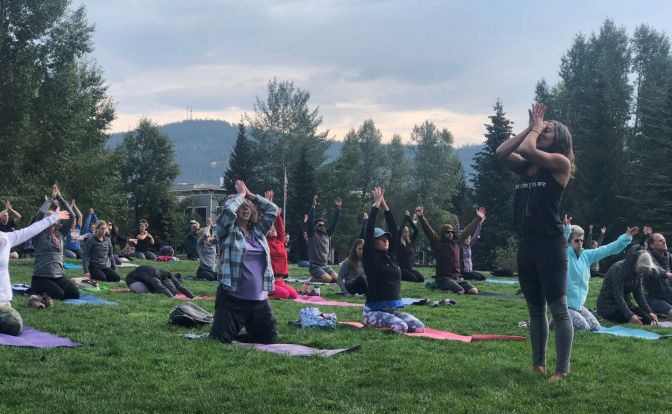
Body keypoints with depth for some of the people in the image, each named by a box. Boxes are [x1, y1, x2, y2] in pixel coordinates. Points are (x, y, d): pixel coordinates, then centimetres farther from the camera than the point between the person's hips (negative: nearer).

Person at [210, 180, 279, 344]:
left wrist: (250, 194, 10)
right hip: (232, 298, -5)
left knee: (270, 339, 9)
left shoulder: (258, 231, 13)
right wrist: (240, 195, -2)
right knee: (220, 340, -10)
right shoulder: (228, 231, -2)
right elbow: (227, 209, -19)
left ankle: (233, 336, 29)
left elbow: (273, 209, 10)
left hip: (259, 300, 5)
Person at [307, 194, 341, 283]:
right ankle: (313, 279, 1)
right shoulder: (312, 234, -2)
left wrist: (338, 208, -1)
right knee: (328, 279, -27)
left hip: (325, 265, 6)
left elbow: (334, 222, 9)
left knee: (336, 278, -16)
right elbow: (310, 221, -14)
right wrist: (313, 206, -24)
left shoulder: (327, 234, 12)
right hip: (314, 266, -6)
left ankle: (318, 277, 9)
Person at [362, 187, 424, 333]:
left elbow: (394, 231, 11)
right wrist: (376, 204, -4)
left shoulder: (391, 255, 12)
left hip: (395, 309, 7)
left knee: (419, 327, -16)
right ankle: (373, 323, -3)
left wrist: (385, 205, 8)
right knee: (401, 327, -31)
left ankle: (387, 322, 7)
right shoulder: (370, 257, -3)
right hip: (375, 310, -6)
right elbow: (369, 230, -10)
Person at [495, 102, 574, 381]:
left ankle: (562, 371, -2)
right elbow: (501, 152, 1)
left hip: (551, 244, -7)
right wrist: (529, 127, 6)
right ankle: (538, 364, 22)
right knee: (535, 310, 14)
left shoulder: (560, 163, -4)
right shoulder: (526, 167, 15)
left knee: (559, 309, -5)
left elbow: (527, 149, -17)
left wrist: (537, 128, 2)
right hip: (526, 244, 7)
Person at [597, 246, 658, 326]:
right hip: (608, 305, -9)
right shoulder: (618, 268, -23)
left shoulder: (637, 272, 3)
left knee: (647, 319, -10)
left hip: (625, 303, 9)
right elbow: (618, 296, -27)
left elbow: (639, 294, 6)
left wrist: (649, 312, -5)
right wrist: (630, 315, -35)